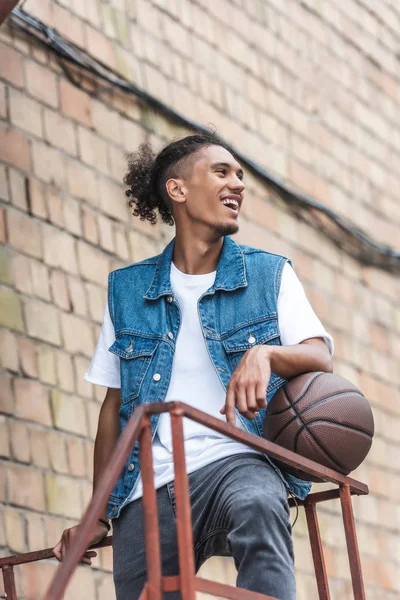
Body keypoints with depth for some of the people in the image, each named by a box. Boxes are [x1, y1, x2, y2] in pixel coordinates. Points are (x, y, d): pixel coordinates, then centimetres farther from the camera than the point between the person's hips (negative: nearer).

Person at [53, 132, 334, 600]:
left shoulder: (270, 274, 11)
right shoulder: (127, 289, 15)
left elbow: (321, 359, 0)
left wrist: (266, 353, -23)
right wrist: (98, 516, 15)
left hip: (237, 461, -2)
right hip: (149, 486, 3)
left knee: (257, 507, -37)